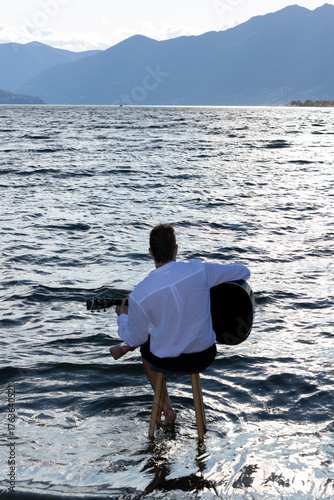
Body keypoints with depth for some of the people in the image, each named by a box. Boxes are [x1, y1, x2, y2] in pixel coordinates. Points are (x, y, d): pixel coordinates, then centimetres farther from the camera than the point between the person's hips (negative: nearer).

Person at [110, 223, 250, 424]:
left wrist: (122, 317, 15)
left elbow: (136, 338, -5)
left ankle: (167, 409, 38)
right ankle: (126, 347, 54)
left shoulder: (140, 294, -20)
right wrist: (214, 280, 16)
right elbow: (244, 272, -2)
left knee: (145, 347, 35)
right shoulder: (200, 270, -17)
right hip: (205, 357, 2)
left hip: (166, 360, -2)